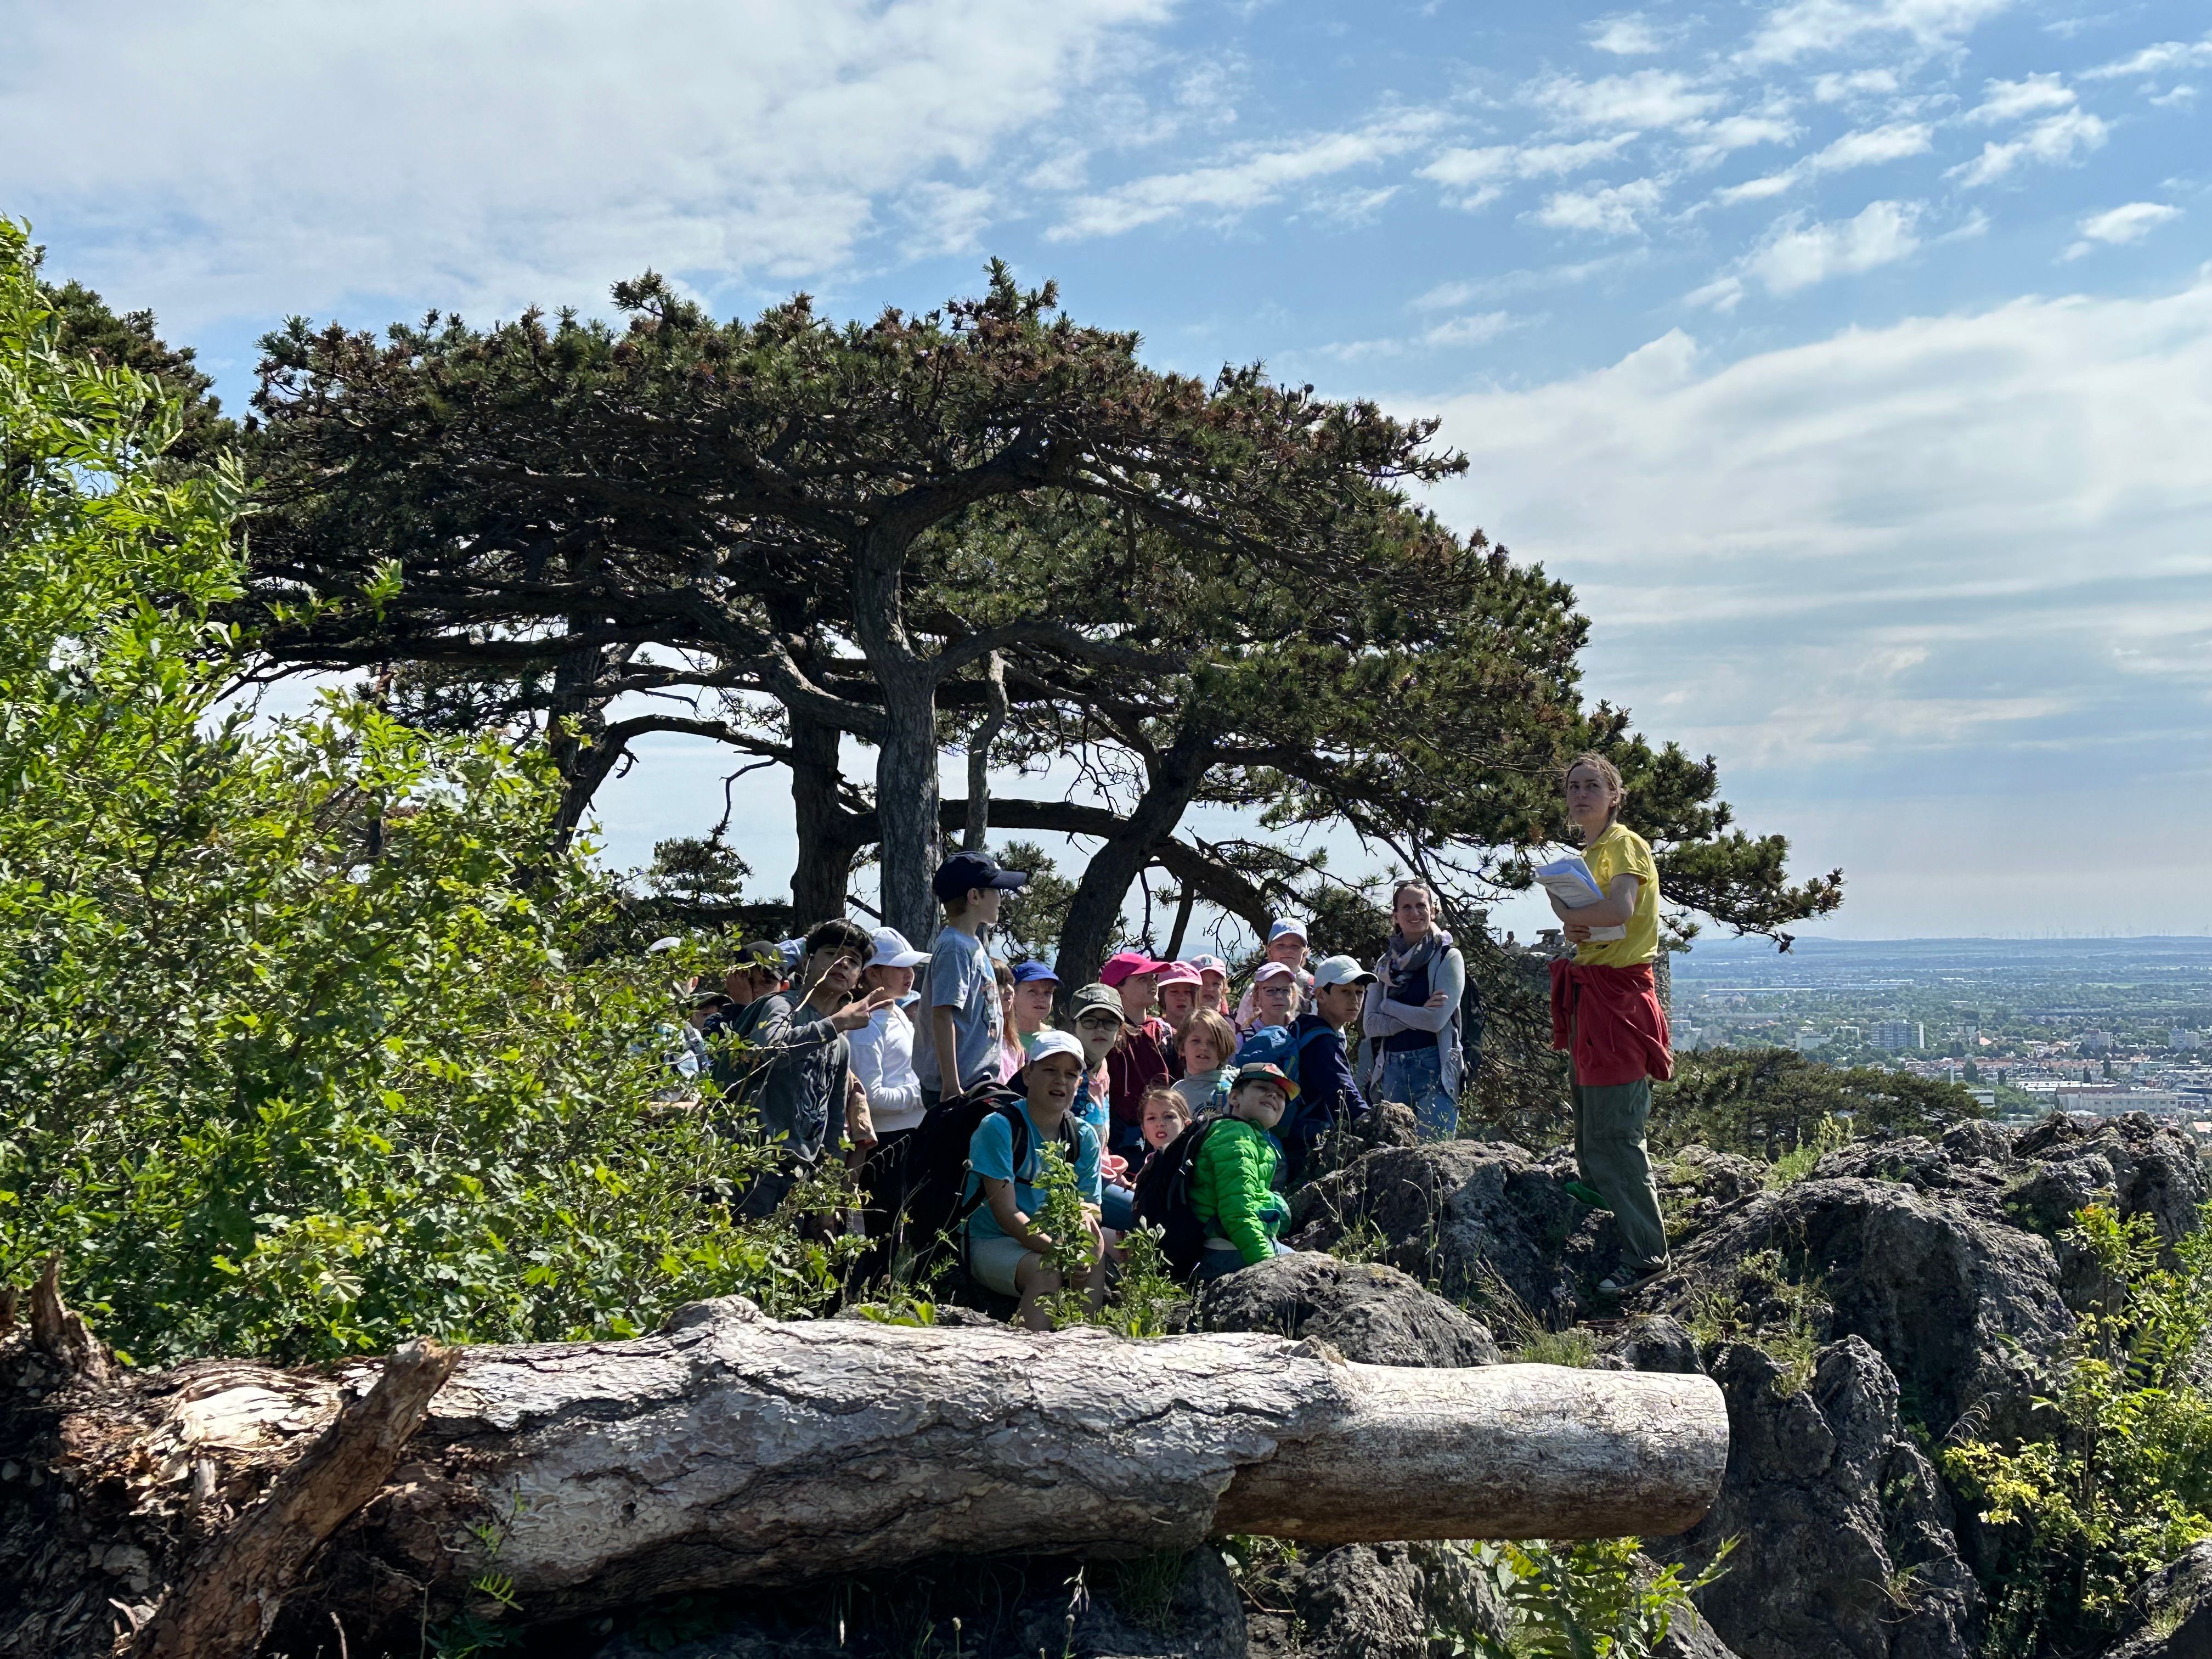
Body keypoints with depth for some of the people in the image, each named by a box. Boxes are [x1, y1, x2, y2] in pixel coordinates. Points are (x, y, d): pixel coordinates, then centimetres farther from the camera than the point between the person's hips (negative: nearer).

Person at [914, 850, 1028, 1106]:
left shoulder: (973, 944, 16)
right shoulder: (954, 948, -14)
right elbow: (942, 1015, -21)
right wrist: (952, 1086, -24)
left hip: (977, 1081, 10)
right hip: (960, 1085, -10)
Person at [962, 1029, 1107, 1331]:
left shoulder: (1083, 1137, 5)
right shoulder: (998, 1127, -13)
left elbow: (1091, 1207, 3)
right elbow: (1005, 1213, -19)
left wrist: (1087, 1217, -24)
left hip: (1051, 1240, 5)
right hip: (991, 1243, -5)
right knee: (1046, 1270, -33)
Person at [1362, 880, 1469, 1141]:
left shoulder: (1448, 957, 1)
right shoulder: (1386, 963, 13)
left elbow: (1437, 1020, -11)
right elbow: (1371, 1024, 4)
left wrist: (1388, 1006, 0)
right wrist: (1418, 1015, -9)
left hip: (1434, 1067, -5)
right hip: (1392, 1068, 5)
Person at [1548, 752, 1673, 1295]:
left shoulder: (1625, 844, -10)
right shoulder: (1589, 853, 19)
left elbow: (1620, 909, -27)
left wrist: (1565, 910, -11)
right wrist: (1573, 928, 0)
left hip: (1618, 995, -10)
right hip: (1589, 995, 10)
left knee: (1613, 1136, -9)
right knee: (1589, 1134, 14)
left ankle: (1645, 1254, -3)